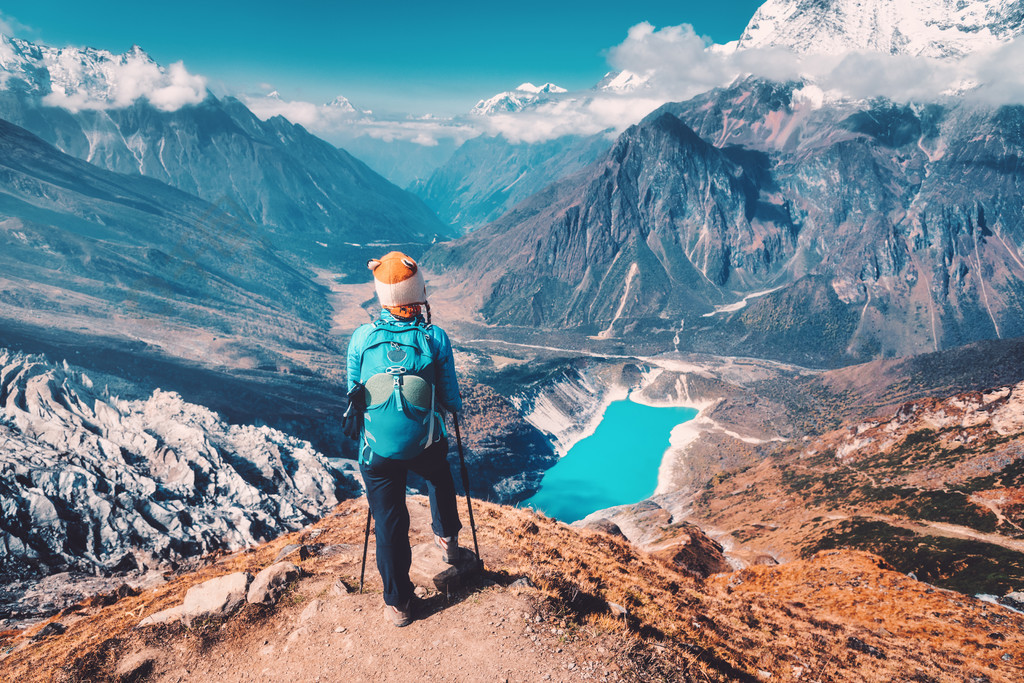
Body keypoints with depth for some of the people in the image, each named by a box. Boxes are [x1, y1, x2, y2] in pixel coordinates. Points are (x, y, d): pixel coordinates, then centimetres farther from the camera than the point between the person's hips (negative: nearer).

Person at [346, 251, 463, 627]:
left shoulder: (361, 337, -9)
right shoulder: (435, 338, -13)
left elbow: (353, 394, 5)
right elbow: (451, 401, -6)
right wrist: (452, 403, 16)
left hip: (378, 451, 1)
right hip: (426, 446, 0)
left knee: (389, 523, 13)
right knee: (439, 476, 33)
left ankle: (398, 603, 25)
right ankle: (447, 538, 47)